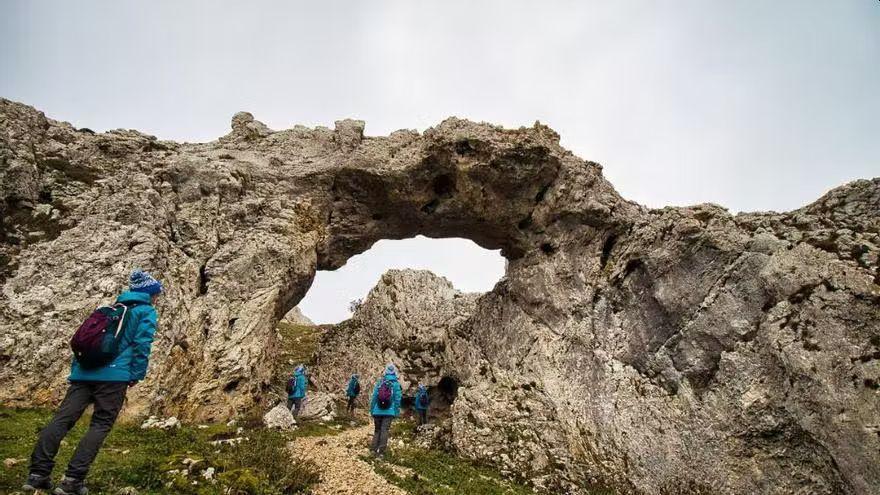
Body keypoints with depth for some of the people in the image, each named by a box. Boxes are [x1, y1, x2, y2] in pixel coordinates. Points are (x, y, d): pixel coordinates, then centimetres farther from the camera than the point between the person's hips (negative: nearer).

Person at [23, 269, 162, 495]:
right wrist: (137, 375, -4)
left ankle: (38, 474, 0)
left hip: (84, 372, 7)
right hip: (114, 375, -6)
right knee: (100, 425, -2)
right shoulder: (147, 312, 5)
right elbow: (142, 344, -9)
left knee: (62, 419, 3)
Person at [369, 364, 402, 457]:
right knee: (384, 431, 2)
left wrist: (371, 409, 10)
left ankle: (373, 449, 10)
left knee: (377, 430, 16)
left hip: (377, 411, 2)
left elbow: (374, 397, 3)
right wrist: (397, 412, 2)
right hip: (389, 412, -2)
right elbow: (397, 399, -5)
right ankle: (381, 452, -1)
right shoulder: (396, 384, -5)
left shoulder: (379, 382, 1)